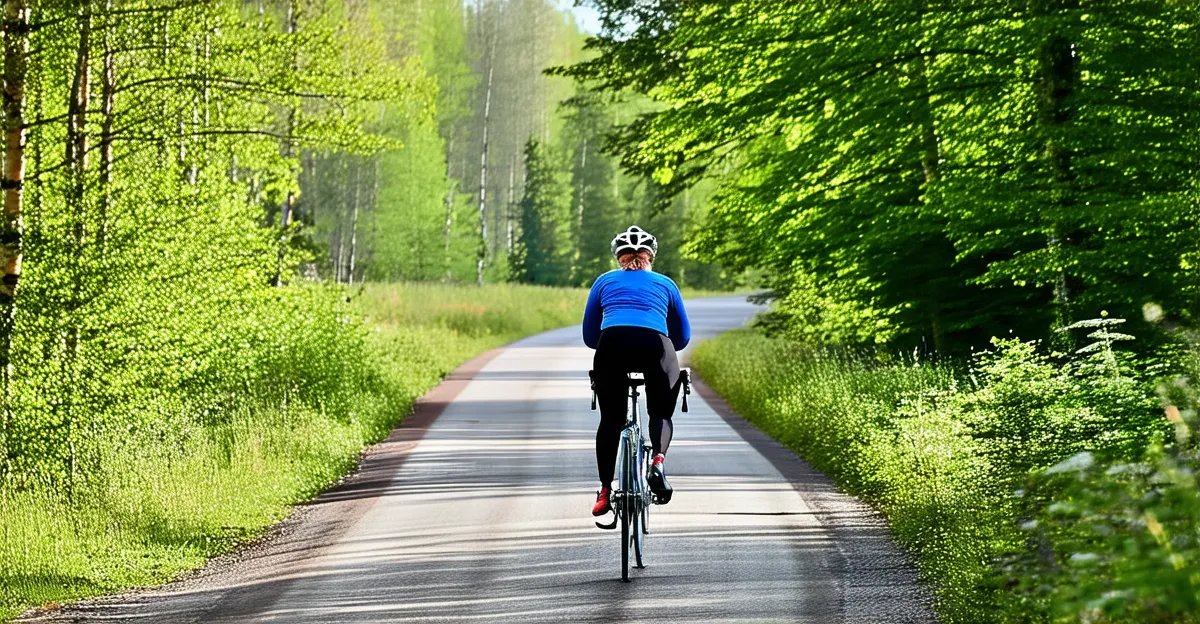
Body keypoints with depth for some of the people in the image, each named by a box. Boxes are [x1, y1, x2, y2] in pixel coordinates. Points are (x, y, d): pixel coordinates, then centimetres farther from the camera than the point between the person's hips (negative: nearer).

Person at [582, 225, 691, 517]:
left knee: (611, 419, 13)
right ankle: (658, 460, -11)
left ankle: (605, 490, 3)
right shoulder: (665, 284, 28)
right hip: (656, 344, 0)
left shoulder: (605, 282, 28)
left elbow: (589, 336, 27)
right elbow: (682, 336, 30)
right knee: (661, 414, 18)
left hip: (612, 343, 0)